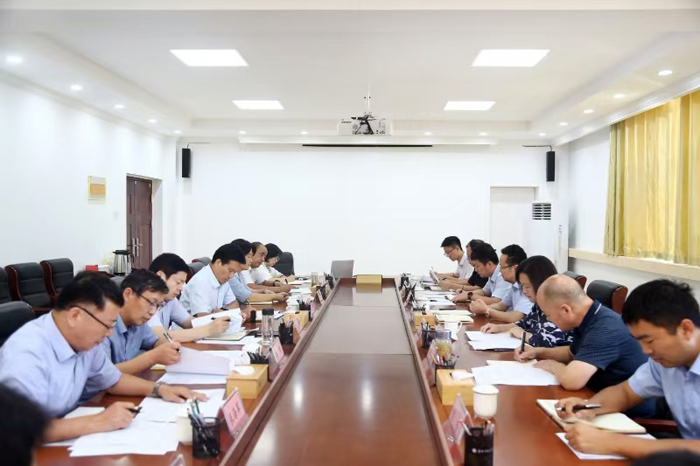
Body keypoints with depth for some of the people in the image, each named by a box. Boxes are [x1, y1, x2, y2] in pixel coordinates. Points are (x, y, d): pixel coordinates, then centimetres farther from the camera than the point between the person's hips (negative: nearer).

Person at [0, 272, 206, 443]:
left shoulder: (84, 340, -3)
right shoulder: (26, 354, -27)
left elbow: (112, 379, 14)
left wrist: (159, 388, 1)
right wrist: (96, 422, -29)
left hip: (65, 439, 7)